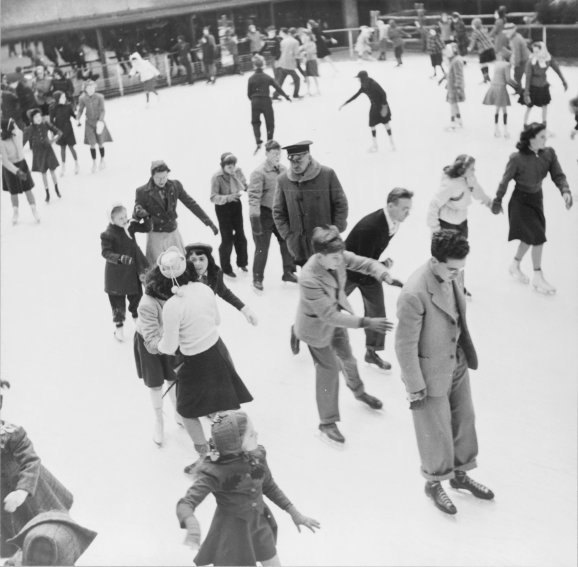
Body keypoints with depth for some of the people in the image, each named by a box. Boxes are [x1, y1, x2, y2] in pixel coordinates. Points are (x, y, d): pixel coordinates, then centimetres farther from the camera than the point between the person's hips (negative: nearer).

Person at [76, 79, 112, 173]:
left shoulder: (99, 97, -13)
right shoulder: (82, 98, -8)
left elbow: (102, 110, -12)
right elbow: (80, 110, 3)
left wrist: (100, 121, -23)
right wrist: (78, 120, -7)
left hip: (99, 122, -1)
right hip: (89, 122, 1)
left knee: (100, 143, 6)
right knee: (92, 144, -2)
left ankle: (102, 160, 31)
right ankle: (94, 163, 12)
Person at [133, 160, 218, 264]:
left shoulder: (175, 186, -5)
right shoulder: (142, 192, -13)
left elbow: (191, 204, 1)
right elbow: (135, 216, -7)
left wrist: (209, 223, 0)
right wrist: (139, 213, -32)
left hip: (174, 233, 3)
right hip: (156, 235, -3)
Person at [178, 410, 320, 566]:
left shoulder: (257, 455, -12)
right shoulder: (213, 472, -29)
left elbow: (269, 486, 6)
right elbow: (185, 504, -35)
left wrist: (294, 512, 7)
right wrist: (192, 525, -57)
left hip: (259, 523, 5)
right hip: (231, 531, -5)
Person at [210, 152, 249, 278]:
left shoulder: (238, 171, -12)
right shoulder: (217, 177, -24)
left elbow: (244, 186, 3)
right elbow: (213, 198, -24)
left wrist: (244, 188, -20)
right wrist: (228, 197, -39)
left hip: (236, 204, 4)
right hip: (223, 208, -4)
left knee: (240, 234, 15)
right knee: (227, 238, -2)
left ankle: (242, 262, 36)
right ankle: (226, 268, 15)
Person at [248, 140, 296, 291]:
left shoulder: (283, 170, 3)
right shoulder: (259, 173, -16)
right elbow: (254, 196, -21)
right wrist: (254, 218, -27)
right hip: (265, 215, -6)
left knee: (287, 243, 12)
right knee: (262, 248, 2)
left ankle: (288, 272, 30)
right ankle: (257, 278, 16)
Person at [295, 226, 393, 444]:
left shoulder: (339, 257, -24)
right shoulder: (309, 279, -41)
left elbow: (365, 263, -11)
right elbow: (329, 316, -37)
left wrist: (384, 275, -34)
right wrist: (366, 323, -39)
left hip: (337, 315, 6)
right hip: (317, 327, -6)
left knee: (347, 357, 26)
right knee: (329, 370, 5)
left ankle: (358, 391, 57)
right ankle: (327, 422, 24)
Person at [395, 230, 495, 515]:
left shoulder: (449, 276, -8)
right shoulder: (414, 295, -33)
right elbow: (405, 346, -24)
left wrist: (466, 352, 18)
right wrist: (415, 389, -16)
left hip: (456, 362, 7)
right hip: (430, 372, -7)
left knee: (464, 419, 22)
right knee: (436, 431, 12)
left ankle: (460, 474, 46)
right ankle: (434, 483, 38)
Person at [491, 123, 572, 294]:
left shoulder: (549, 154, -11)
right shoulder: (517, 159, -25)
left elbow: (558, 175, -11)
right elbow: (505, 181, -13)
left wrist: (565, 191, -29)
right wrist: (497, 201, -3)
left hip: (537, 198, 6)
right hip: (521, 201, -6)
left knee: (529, 237, 19)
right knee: (538, 237, -8)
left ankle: (515, 265, 45)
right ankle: (538, 278, 7)